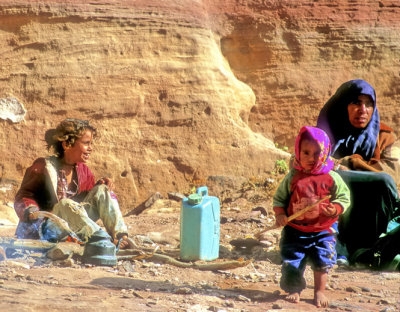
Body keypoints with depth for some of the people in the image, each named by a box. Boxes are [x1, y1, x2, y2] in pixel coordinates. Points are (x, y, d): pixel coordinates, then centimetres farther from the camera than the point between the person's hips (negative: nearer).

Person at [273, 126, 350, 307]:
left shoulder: (331, 178, -6)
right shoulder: (292, 177, -4)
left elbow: (344, 197, -1)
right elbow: (279, 198, 4)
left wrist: (335, 209, -20)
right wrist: (280, 214, -12)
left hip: (323, 230, -1)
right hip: (295, 229, 1)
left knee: (322, 261, 2)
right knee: (291, 262, 2)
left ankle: (319, 291, 23)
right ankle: (295, 290, 25)